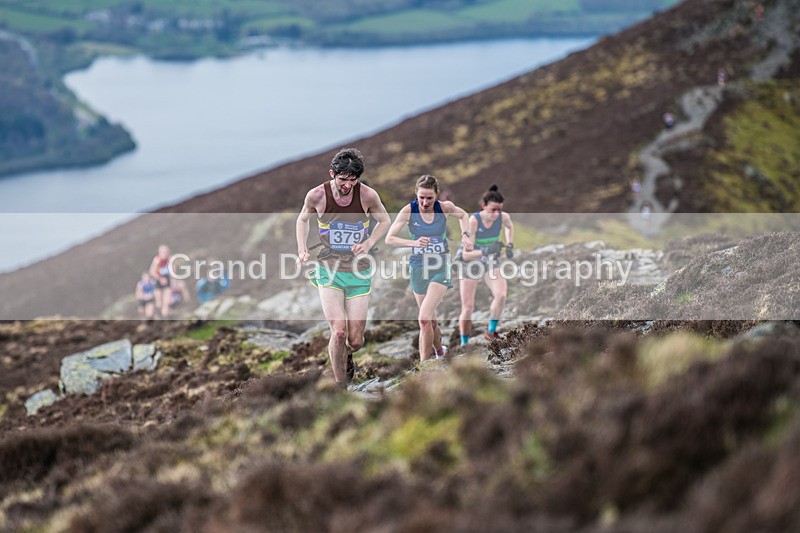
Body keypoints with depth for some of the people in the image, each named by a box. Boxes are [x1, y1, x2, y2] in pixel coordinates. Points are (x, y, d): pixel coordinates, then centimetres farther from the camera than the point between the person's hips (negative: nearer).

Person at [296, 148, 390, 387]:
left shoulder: (367, 195, -10)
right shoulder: (317, 195, -10)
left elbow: (384, 220, 10)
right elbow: (303, 219, 13)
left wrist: (368, 243, -6)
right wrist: (302, 248, -2)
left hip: (359, 272, 1)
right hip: (329, 270, -1)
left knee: (355, 340, 2)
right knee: (338, 332, -19)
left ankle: (347, 356, 40)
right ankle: (340, 386, -1)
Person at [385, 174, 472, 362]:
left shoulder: (445, 207, -10)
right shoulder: (408, 211, -12)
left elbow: (463, 215, 14)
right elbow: (389, 239, -13)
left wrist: (465, 235, -2)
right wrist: (414, 243, -29)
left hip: (440, 267, -2)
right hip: (419, 267, 2)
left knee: (424, 318, -17)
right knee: (430, 320, 14)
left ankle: (423, 364, -9)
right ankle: (439, 353, 40)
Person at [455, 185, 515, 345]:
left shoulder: (503, 217, -18)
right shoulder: (473, 221, -30)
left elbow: (509, 226, 11)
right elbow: (466, 255, -32)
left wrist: (510, 245, -2)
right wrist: (486, 251, -46)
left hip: (490, 262, 3)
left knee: (501, 295, -23)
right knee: (468, 308, -1)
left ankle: (491, 331, -2)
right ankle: (464, 344, 16)